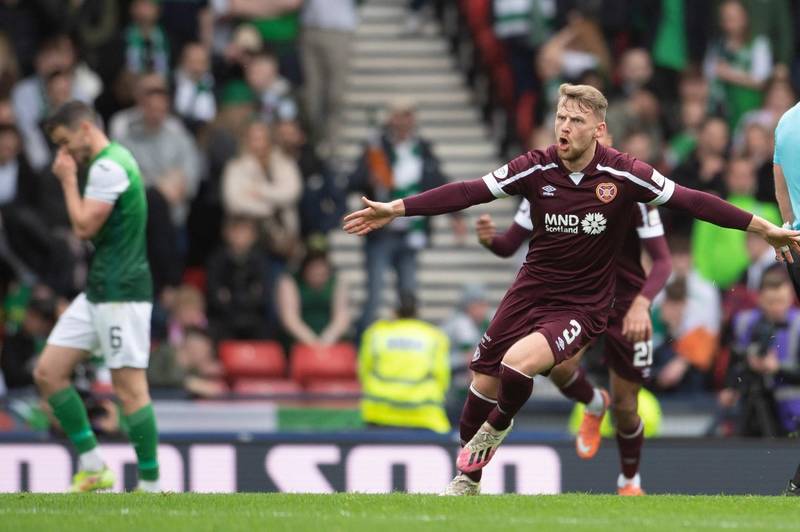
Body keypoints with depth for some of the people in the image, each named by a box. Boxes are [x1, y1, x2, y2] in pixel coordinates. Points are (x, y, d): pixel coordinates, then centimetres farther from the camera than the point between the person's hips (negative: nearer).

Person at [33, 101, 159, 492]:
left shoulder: (109, 166, -14)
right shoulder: (109, 162, 18)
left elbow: (84, 226, -16)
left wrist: (68, 181, -7)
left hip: (120, 291, -11)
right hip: (98, 291, 11)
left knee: (129, 387, -10)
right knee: (48, 372, 7)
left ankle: (150, 485, -6)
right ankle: (93, 468, 9)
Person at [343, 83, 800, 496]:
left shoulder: (623, 174, -14)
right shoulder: (536, 168, -8)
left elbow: (692, 201, -9)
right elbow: (467, 192, -9)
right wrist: (396, 209, -15)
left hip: (583, 306, -3)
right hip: (531, 291, 3)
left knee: (518, 363, -28)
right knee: (484, 384, 1)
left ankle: (497, 427, 6)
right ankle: (467, 481, 26)